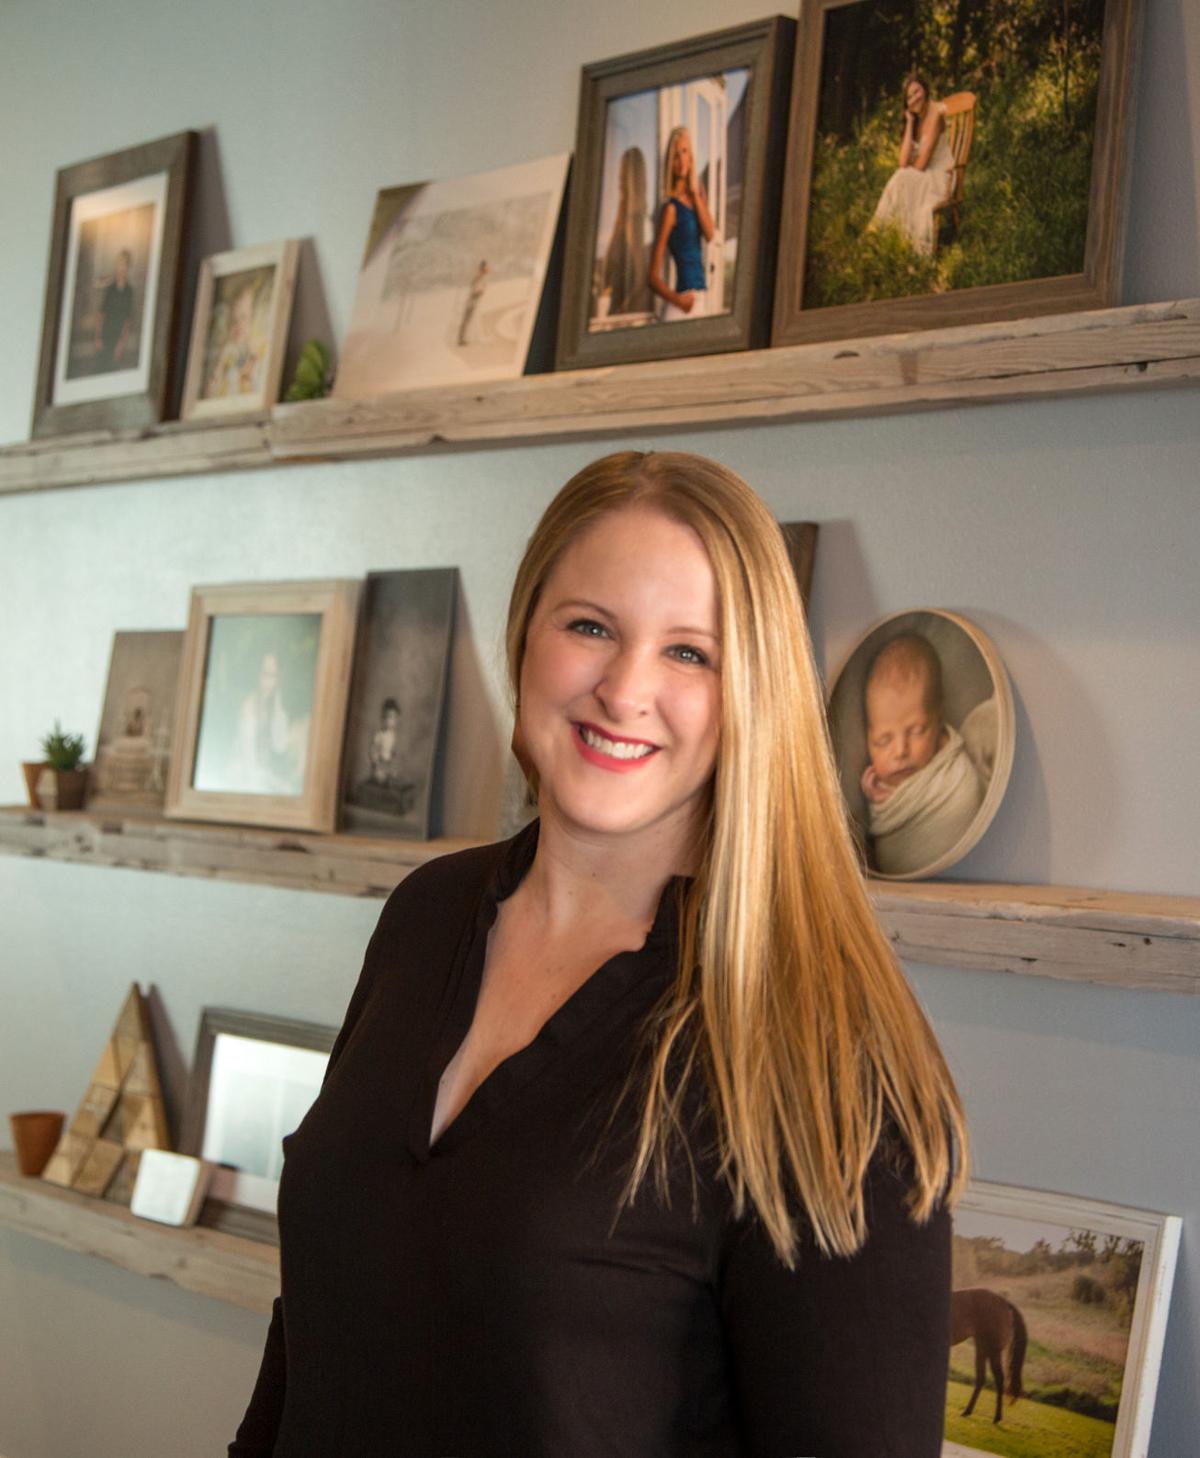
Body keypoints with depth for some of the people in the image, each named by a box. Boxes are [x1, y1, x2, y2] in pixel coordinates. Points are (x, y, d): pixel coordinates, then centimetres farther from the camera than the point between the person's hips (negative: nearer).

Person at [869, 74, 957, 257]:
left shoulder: (935, 113, -15)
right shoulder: (913, 119, 9)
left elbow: (920, 164, -18)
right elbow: (903, 162, -8)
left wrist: (909, 169, 4)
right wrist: (909, 123, -6)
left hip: (940, 178, -6)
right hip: (917, 179, 6)